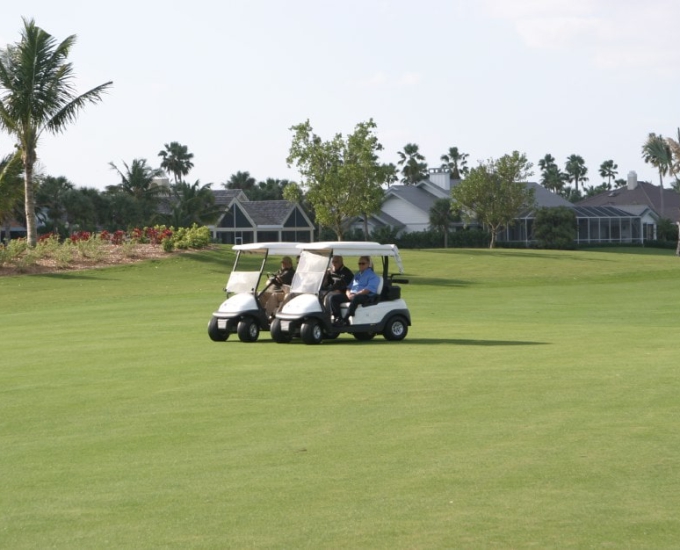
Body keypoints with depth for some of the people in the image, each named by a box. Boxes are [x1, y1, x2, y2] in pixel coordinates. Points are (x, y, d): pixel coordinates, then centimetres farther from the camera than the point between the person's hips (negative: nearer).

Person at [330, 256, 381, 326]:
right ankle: (338, 318, -23)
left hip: (366, 296, -8)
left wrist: (355, 295, -21)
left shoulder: (372, 276, 3)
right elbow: (349, 288, 23)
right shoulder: (357, 275, 28)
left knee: (355, 299, -43)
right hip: (352, 295, 8)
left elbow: (369, 289, -13)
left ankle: (345, 320, -42)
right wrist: (349, 294, -2)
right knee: (334, 298, -10)